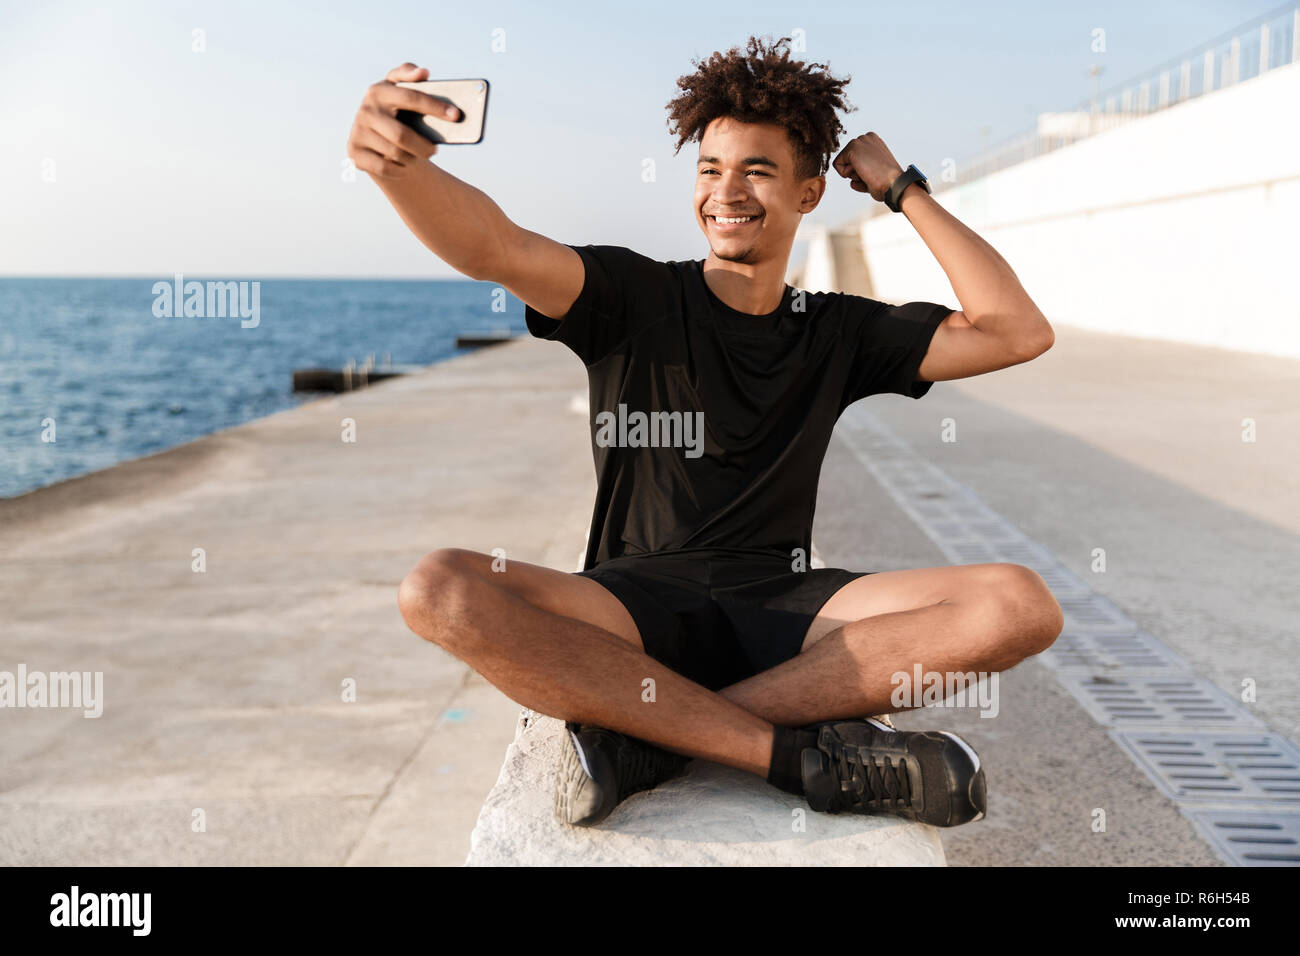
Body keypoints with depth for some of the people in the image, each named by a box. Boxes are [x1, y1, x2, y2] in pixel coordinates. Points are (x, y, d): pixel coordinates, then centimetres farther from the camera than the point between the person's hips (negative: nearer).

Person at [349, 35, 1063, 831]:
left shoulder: (836, 332, 14)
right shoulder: (636, 299, 5)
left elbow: (1019, 333, 5)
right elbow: (495, 248, -13)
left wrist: (902, 190, 8)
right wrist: (397, 162, -34)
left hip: (786, 612, 3)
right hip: (636, 609, -2)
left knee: (1021, 606, -23)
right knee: (442, 592, -32)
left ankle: (646, 732, -25)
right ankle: (802, 753, -30)